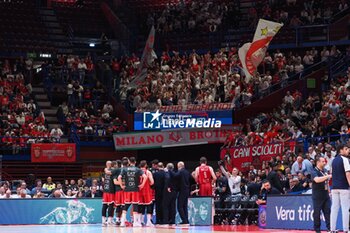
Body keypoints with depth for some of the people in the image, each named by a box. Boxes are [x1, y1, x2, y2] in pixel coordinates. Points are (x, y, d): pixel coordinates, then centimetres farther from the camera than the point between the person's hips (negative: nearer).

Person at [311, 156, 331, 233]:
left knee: (328, 211, -1)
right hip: (318, 197, -6)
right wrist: (328, 176, -34)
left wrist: (329, 192, 19)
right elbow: (317, 180, -32)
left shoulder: (324, 171, 13)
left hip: (326, 195, 6)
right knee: (317, 213, 0)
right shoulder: (314, 172, -11)